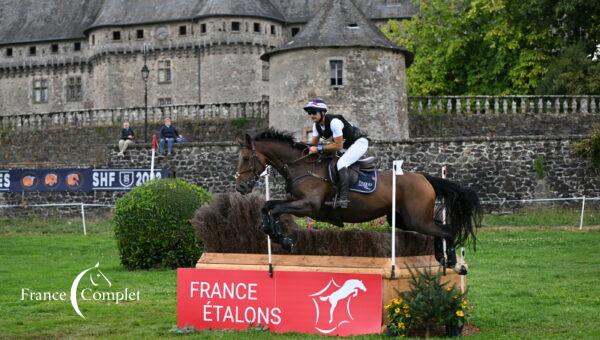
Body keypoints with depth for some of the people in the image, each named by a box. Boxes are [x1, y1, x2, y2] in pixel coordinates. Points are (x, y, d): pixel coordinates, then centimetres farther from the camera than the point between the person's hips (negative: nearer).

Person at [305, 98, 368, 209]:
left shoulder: (334, 122, -30)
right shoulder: (316, 125, -3)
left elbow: (338, 146, -30)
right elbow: (313, 145, 2)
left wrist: (319, 148, -30)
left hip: (359, 142, -10)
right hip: (347, 146, 10)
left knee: (341, 163, -28)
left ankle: (343, 199, -36)